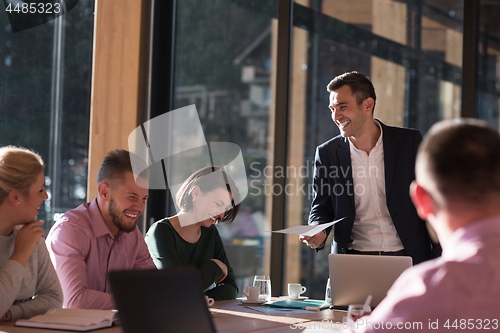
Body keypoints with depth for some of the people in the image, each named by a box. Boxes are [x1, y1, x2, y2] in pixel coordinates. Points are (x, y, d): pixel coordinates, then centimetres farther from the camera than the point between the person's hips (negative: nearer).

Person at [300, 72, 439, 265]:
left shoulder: (410, 142, 3)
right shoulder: (327, 153, 6)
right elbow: (321, 208, 13)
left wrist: (437, 265, -2)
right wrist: (317, 235, -11)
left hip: (408, 258, 0)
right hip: (352, 262, 1)